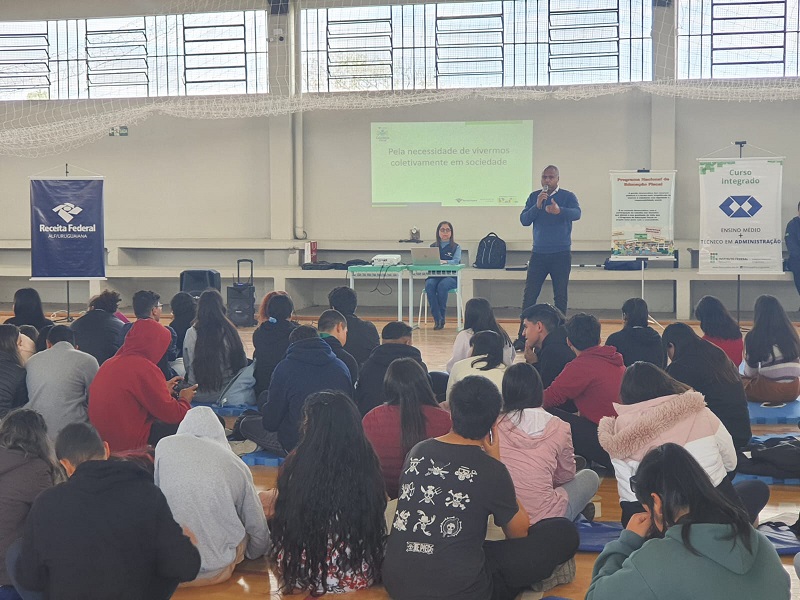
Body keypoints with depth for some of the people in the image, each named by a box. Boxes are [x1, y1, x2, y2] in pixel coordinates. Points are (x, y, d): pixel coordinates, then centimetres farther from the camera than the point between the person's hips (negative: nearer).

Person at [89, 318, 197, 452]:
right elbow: (172, 414, -13)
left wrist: (163, 390, 26)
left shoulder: (110, 363, 9)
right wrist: (184, 400, 9)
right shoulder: (145, 368, -18)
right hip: (128, 443, -9)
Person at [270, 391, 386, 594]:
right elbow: (377, 525, 4)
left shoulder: (298, 464, -16)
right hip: (358, 577, 2)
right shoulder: (366, 462, -11)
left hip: (303, 574, -2)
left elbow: (283, 521, 1)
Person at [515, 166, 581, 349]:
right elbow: (524, 220, -2)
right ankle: (522, 337, 0)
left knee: (560, 296, 3)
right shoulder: (534, 197, 7)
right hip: (539, 253, 2)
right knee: (529, 296, -2)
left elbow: (577, 213, -21)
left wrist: (559, 210, -41)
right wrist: (537, 206, -18)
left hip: (561, 254, -2)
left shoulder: (568, 196, -2)